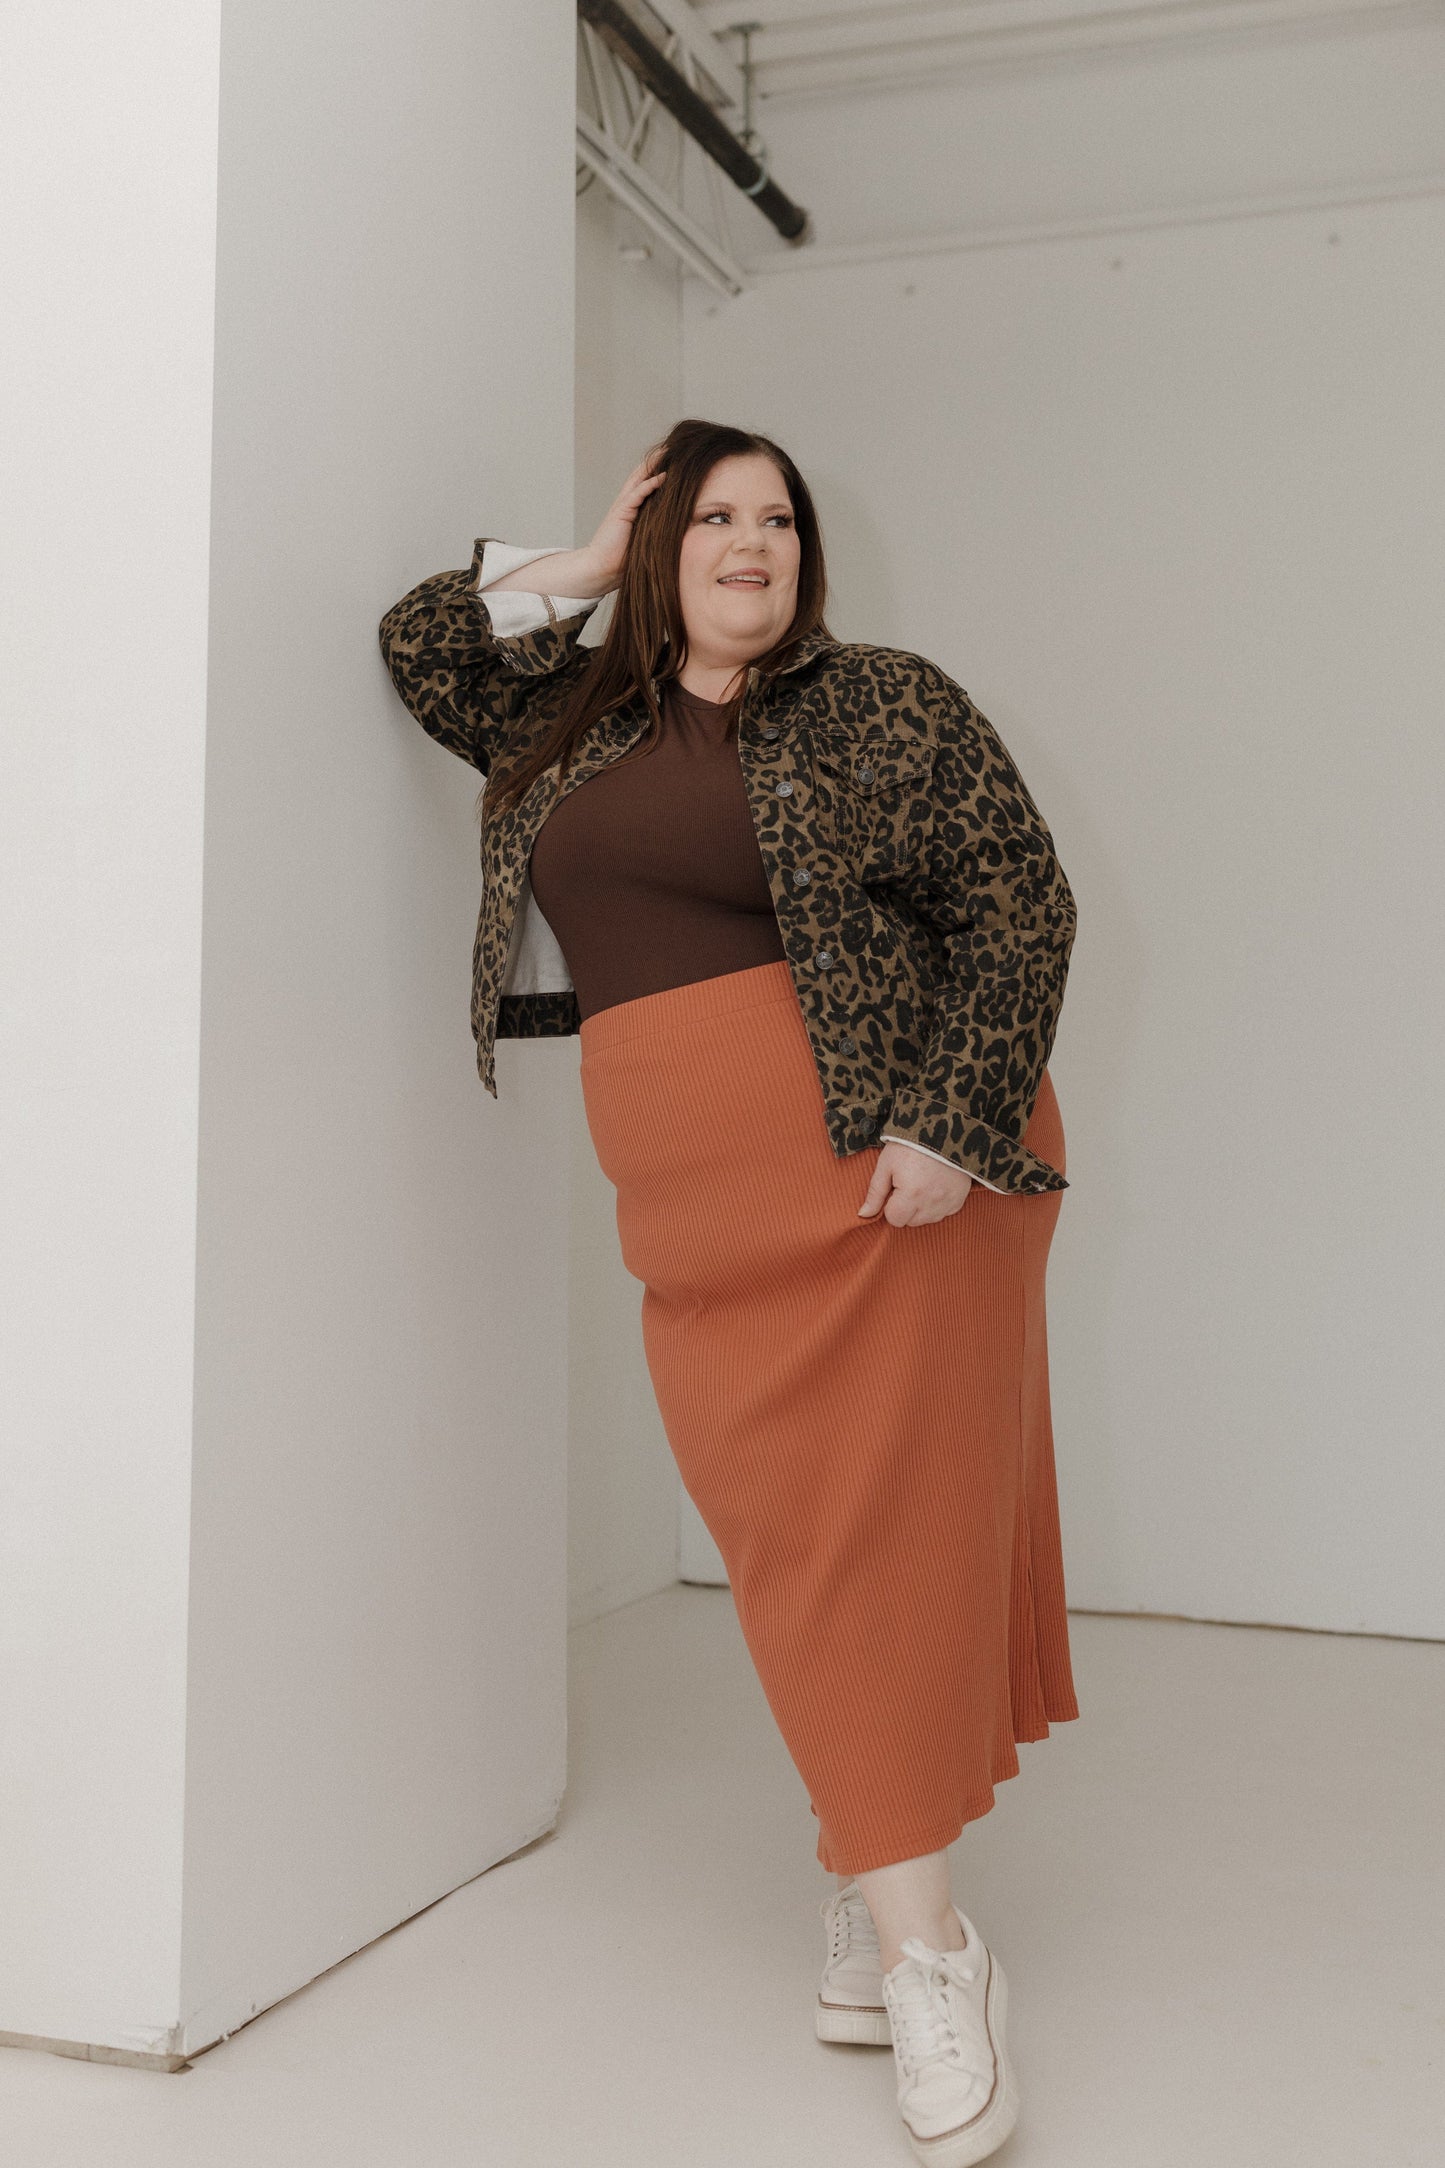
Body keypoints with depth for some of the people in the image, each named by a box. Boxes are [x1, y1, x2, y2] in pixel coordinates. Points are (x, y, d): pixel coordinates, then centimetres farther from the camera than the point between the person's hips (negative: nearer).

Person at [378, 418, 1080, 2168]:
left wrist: (949, 1125, -16)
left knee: (885, 1520, -6)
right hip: (690, 1213, 5)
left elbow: (1019, 908, -5)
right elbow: (422, 649, 24)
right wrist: (583, 569, 13)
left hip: (876, 1171, -4)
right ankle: (878, 1899, 18)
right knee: (785, 1538, 6)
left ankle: (914, 1936, 1)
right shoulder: (582, 722, 16)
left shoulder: (889, 709, 1)